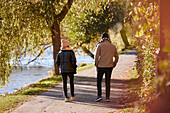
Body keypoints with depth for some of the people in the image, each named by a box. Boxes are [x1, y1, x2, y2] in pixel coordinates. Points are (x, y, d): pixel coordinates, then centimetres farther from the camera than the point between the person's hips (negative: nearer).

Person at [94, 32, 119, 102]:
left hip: (101, 66, -3)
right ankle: (107, 97, 8)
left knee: (99, 81, 11)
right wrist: (114, 65, 15)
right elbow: (116, 57, 8)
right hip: (109, 67, 3)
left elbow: (96, 56, -10)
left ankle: (99, 96, 1)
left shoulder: (100, 45, -6)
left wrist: (96, 64, 1)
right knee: (108, 82, 9)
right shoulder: (113, 46, 5)